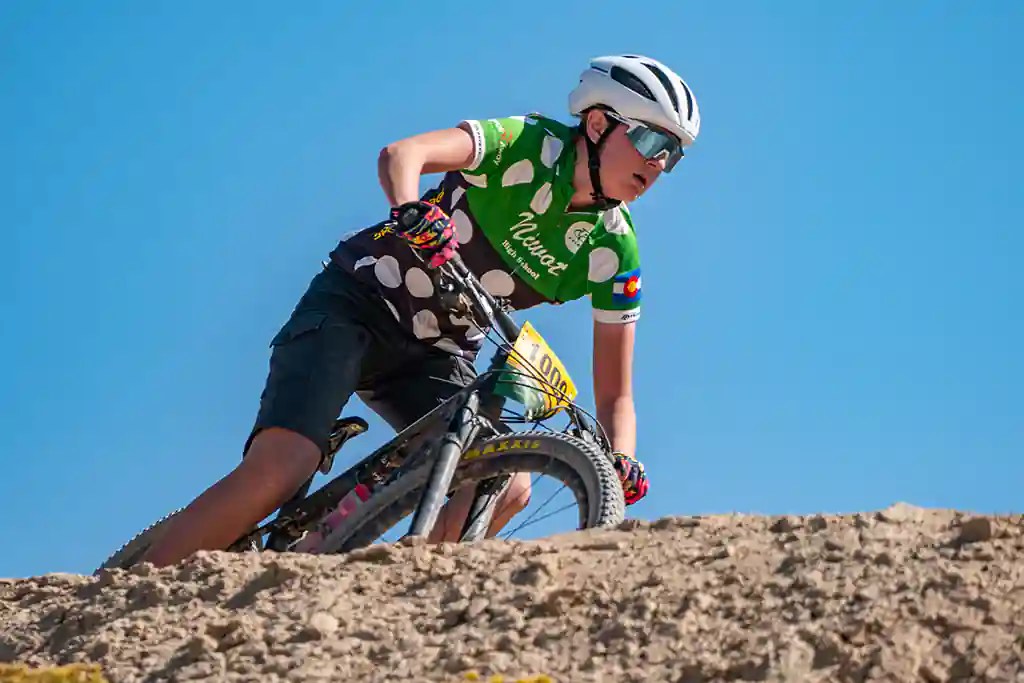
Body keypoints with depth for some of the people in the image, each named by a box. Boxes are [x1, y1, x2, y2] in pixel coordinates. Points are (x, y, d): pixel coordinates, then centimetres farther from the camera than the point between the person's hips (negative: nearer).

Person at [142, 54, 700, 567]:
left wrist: (622, 461, -20)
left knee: (508, 488, -19)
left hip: (434, 355, 6)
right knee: (278, 473, -26)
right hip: (356, 306, -6)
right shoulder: (526, 146, -13)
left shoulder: (614, 253, -1)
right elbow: (401, 154, -29)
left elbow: (614, 394, 1)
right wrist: (413, 215, -51)